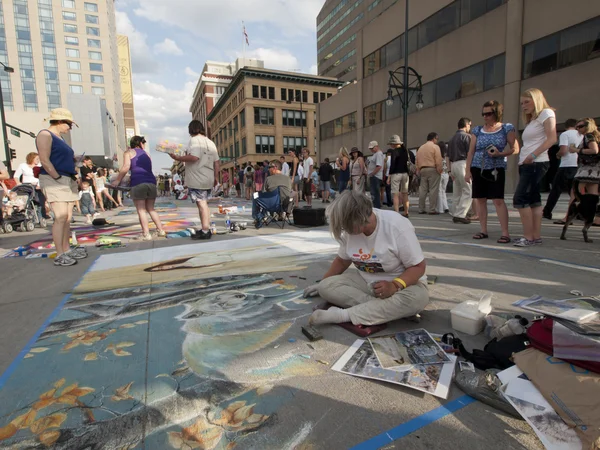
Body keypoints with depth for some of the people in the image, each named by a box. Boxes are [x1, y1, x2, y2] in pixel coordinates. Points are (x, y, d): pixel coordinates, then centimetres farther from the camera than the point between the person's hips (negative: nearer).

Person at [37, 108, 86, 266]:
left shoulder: (59, 138, 22)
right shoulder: (45, 135, -5)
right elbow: (44, 160, -14)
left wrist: (74, 175, 9)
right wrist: (58, 178, -18)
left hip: (68, 181, 9)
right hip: (53, 181, -9)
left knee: (68, 217, 7)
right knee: (61, 216, -16)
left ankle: (67, 250, 12)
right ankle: (59, 255, -14)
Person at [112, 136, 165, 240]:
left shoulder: (128, 152, 10)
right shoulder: (146, 153, 23)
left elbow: (126, 167, -4)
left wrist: (117, 180, 2)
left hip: (138, 183, -4)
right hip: (151, 182, 4)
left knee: (141, 210, 0)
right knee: (151, 209, 15)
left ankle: (146, 234, -3)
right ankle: (161, 230, 14)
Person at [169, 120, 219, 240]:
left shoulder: (195, 140, -8)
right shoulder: (210, 142, 16)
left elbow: (194, 157, -24)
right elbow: (216, 162, 15)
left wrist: (177, 158, -14)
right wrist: (216, 177, 21)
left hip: (197, 179, -8)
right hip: (208, 179, 8)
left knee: (201, 203, -7)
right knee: (204, 203, 15)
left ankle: (205, 231, -5)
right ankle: (206, 229, 20)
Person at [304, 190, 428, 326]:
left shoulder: (397, 227, -24)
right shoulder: (350, 230, -9)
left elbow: (418, 266, -19)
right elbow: (342, 260, 9)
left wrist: (394, 286, -37)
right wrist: (322, 283, 15)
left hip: (402, 283, -3)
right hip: (366, 282, 4)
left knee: (417, 297, -40)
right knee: (326, 287, -18)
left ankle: (341, 315, -37)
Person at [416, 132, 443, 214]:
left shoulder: (420, 148, 16)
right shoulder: (435, 147, -4)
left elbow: (417, 161, 14)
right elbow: (438, 161, -12)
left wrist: (419, 171, 16)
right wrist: (440, 171, -7)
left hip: (422, 170, 6)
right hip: (433, 170, -6)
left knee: (423, 190, 6)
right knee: (433, 190, -5)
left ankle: (421, 209, 7)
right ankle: (432, 210, -6)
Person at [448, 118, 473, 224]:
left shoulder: (452, 138, 20)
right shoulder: (466, 136, -3)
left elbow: (448, 157, 18)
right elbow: (470, 153, -9)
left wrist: (450, 170, 18)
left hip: (454, 165, 8)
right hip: (463, 164, -8)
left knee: (457, 192, 11)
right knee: (468, 191, -7)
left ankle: (455, 215, 12)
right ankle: (460, 215, -13)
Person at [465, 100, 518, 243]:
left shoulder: (507, 128, 2)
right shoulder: (477, 131, 9)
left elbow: (515, 148, 0)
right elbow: (471, 152, 9)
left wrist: (500, 154, -17)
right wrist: (467, 170, 3)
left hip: (496, 169, -3)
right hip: (477, 169, 3)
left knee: (498, 200, -11)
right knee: (480, 199, 3)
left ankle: (505, 233, -7)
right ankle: (483, 230, 11)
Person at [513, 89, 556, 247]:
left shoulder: (546, 113, 0)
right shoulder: (531, 120, 24)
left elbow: (552, 139, -12)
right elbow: (529, 144, 17)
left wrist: (533, 155, -20)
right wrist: (523, 160, 5)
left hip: (536, 163, -9)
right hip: (526, 165, 9)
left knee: (520, 199, -15)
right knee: (533, 199, 5)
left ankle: (528, 237, -10)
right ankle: (536, 237, 7)